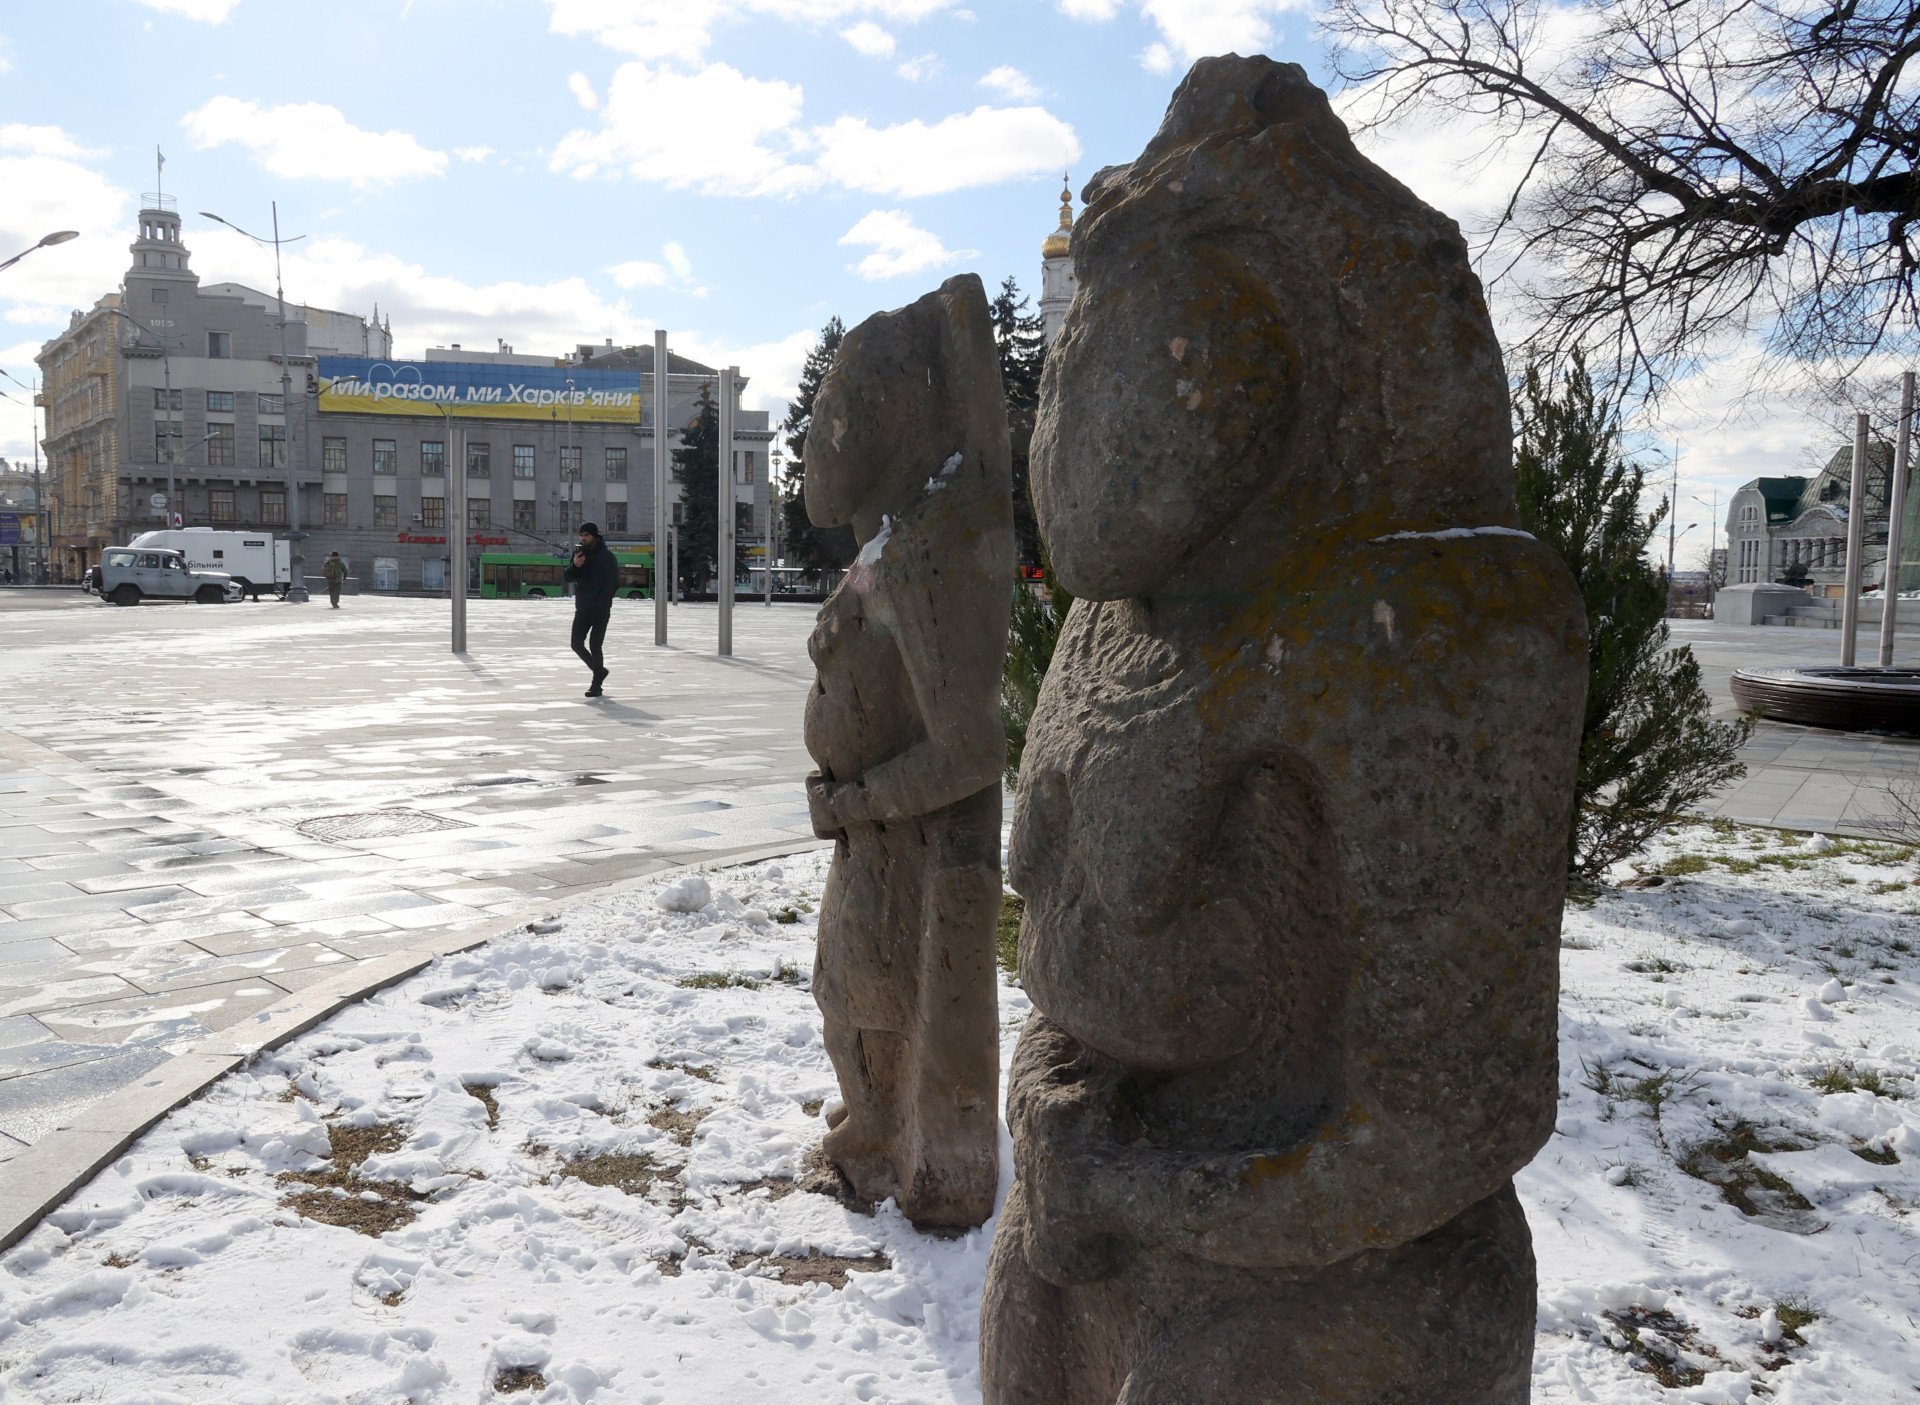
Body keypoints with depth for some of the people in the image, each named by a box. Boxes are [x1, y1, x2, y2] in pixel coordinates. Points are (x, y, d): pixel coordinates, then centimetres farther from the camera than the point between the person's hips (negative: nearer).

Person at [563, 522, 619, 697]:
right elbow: (568, 578, 7)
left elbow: (614, 582, -10)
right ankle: (599, 671, 23)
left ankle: (596, 685, -2)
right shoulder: (579, 553, 10)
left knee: (594, 645, -10)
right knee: (577, 644, 3)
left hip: (600, 609, -6)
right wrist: (575, 566, -13)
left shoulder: (606, 556, -7)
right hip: (582, 608, 6)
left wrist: (601, 601, -15)